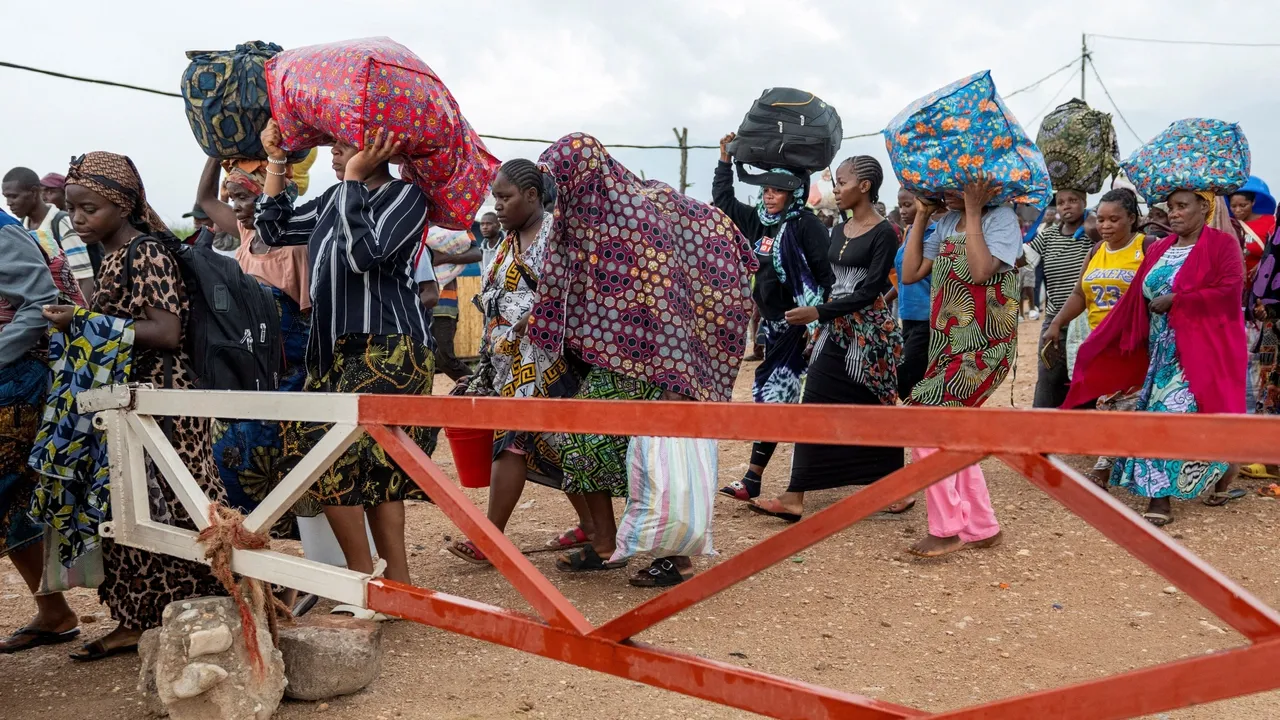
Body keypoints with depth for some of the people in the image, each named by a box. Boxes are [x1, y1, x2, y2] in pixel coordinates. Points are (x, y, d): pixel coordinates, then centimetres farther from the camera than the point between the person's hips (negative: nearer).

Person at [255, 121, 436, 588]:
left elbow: (363, 253, -21)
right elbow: (275, 230, 23)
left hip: (388, 350, -8)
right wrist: (275, 162, 18)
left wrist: (353, 179, -13)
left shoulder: (405, 195, -6)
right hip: (340, 349, 8)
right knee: (371, 465, 7)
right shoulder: (335, 198, 18)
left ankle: (363, 577, 1)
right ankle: (397, 581, 14)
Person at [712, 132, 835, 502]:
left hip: (798, 323, -8)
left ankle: (754, 478, -5)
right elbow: (722, 199, 20)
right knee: (769, 395, 13)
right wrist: (726, 156, 13)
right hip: (772, 322, 8)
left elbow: (828, 273, -14)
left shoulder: (806, 224, -10)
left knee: (773, 395, -9)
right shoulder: (758, 221, 10)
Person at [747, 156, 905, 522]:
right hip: (835, 330, 7)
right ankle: (794, 498, 0)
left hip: (869, 332, -7)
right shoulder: (838, 231, 12)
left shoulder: (883, 233, -11)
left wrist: (818, 312, -21)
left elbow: (871, 291, -17)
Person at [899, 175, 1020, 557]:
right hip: (949, 343, 8)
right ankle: (982, 527, 24)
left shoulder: (1001, 218, -10)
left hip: (984, 346, -8)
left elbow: (981, 271, -26)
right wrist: (921, 216, 6)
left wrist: (973, 212, -18)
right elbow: (910, 273, 6)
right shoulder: (947, 223, 12)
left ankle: (946, 529, -5)